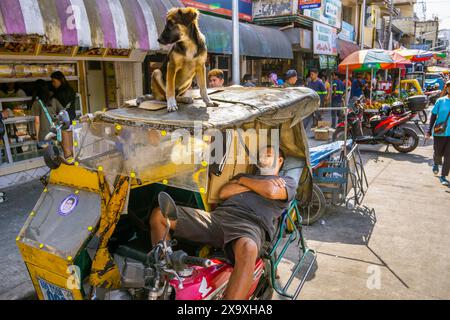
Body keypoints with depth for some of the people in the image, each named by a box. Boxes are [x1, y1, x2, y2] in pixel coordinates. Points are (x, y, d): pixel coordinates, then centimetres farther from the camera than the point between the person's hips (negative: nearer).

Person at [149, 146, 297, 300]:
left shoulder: (288, 181, 24)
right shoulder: (244, 175, 36)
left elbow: (271, 192, -2)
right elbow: (223, 193, 17)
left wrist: (243, 181, 13)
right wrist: (259, 186, 12)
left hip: (251, 225, -5)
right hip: (217, 216, 6)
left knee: (247, 250, -45)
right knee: (159, 214, -7)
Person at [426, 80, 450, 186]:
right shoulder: (441, 101, -2)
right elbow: (433, 116, 2)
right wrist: (429, 130, -1)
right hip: (439, 133, -1)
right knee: (438, 153, 11)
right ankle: (436, 163, 44)